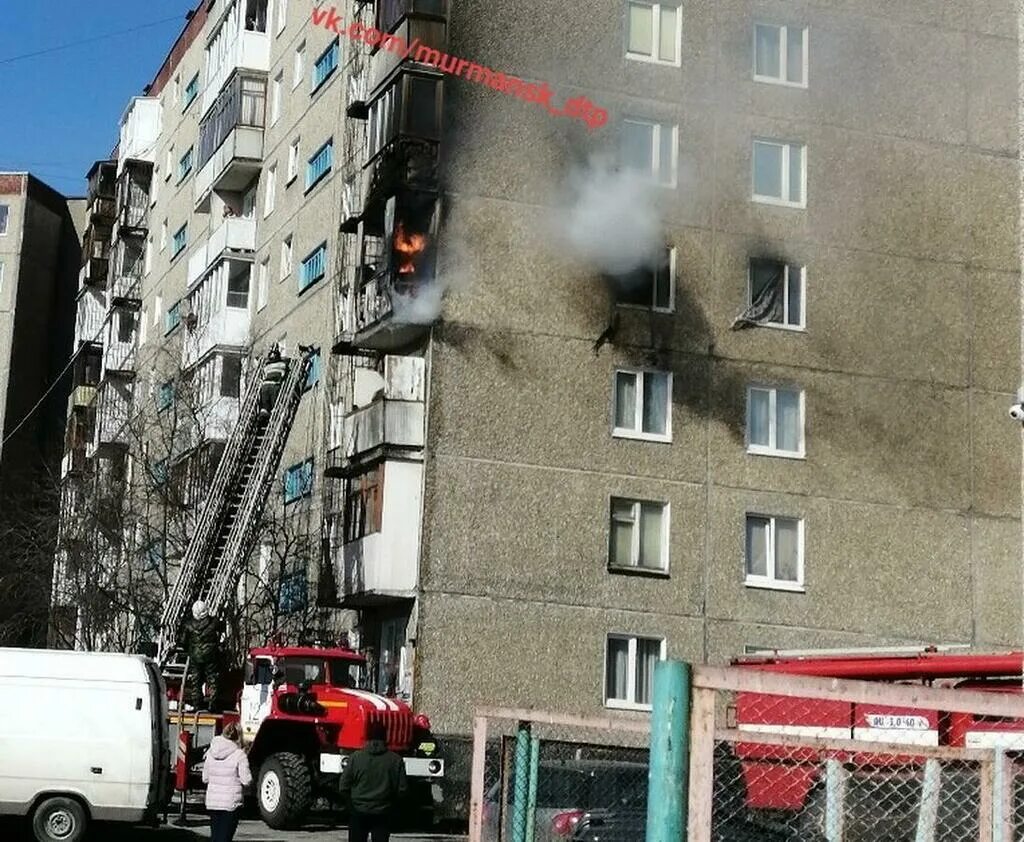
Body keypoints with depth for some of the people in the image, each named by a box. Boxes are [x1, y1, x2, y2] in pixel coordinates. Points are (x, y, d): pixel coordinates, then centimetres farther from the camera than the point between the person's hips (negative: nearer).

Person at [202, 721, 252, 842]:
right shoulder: (239, 754, -11)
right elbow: (246, 780, -12)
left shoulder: (211, 753, 3)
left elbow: (205, 779, 10)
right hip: (231, 802, -5)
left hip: (212, 801, 5)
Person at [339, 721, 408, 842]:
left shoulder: (355, 757, -7)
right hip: (383, 813, 0)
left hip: (358, 811, 0)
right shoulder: (396, 760, -6)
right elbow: (402, 789, -4)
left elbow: (344, 786, -5)